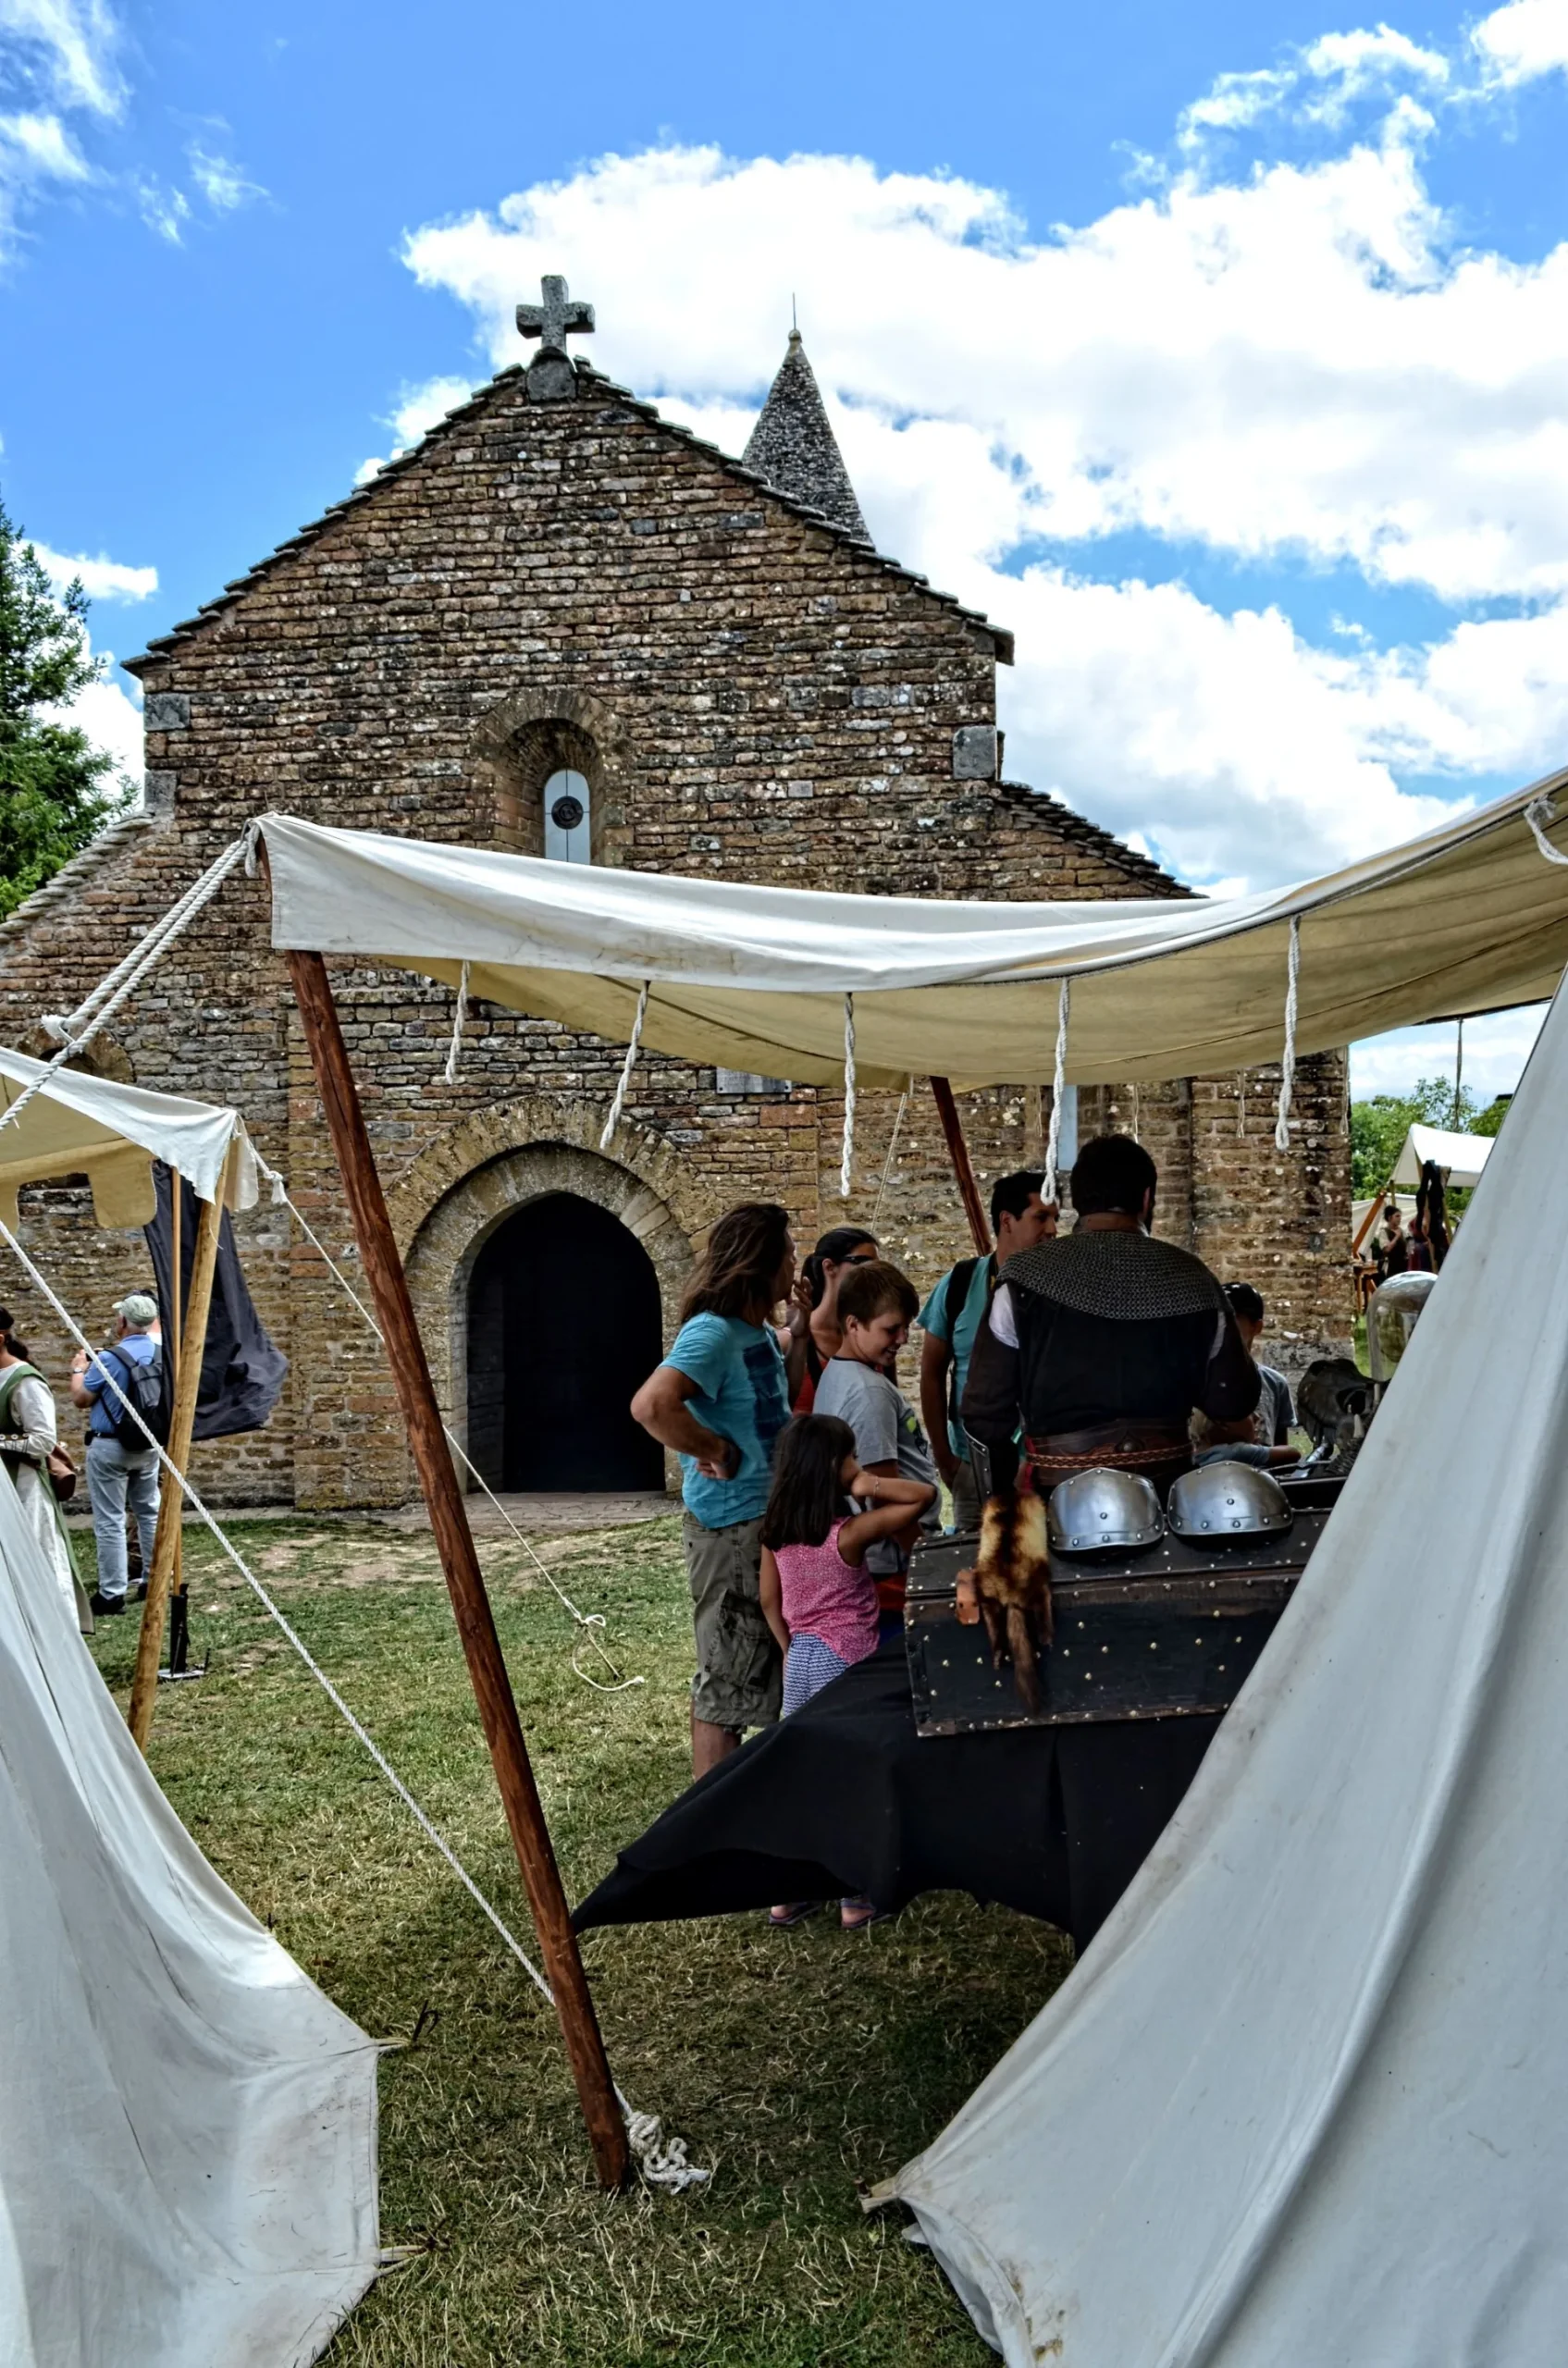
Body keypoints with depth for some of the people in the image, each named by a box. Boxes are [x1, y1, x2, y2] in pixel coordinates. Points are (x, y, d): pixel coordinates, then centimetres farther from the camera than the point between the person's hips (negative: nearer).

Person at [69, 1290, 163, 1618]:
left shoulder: (109, 1358, -19)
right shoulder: (163, 1355, -2)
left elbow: (80, 1398, -7)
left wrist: (79, 1370, 12)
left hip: (110, 1447, -6)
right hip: (149, 1445, 6)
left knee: (109, 1521, 0)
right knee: (149, 1512, 18)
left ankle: (111, 1593, 1)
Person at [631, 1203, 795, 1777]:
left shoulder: (763, 1334, 8)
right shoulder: (712, 1333, -21)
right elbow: (650, 1405, -36)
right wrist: (714, 1450, -24)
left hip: (767, 1516, 10)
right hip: (730, 1526, -10)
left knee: (757, 1669, 20)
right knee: (727, 1675, 1)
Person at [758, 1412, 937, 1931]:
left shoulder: (776, 1531, -1)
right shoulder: (850, 1532, -18)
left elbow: (769, 1603, 8)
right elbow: (926, 1493, -16)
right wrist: (869, 1486, -17)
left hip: (800, 1661, 6)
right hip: (845, 1663, -6)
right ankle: (857, 1899, 15)